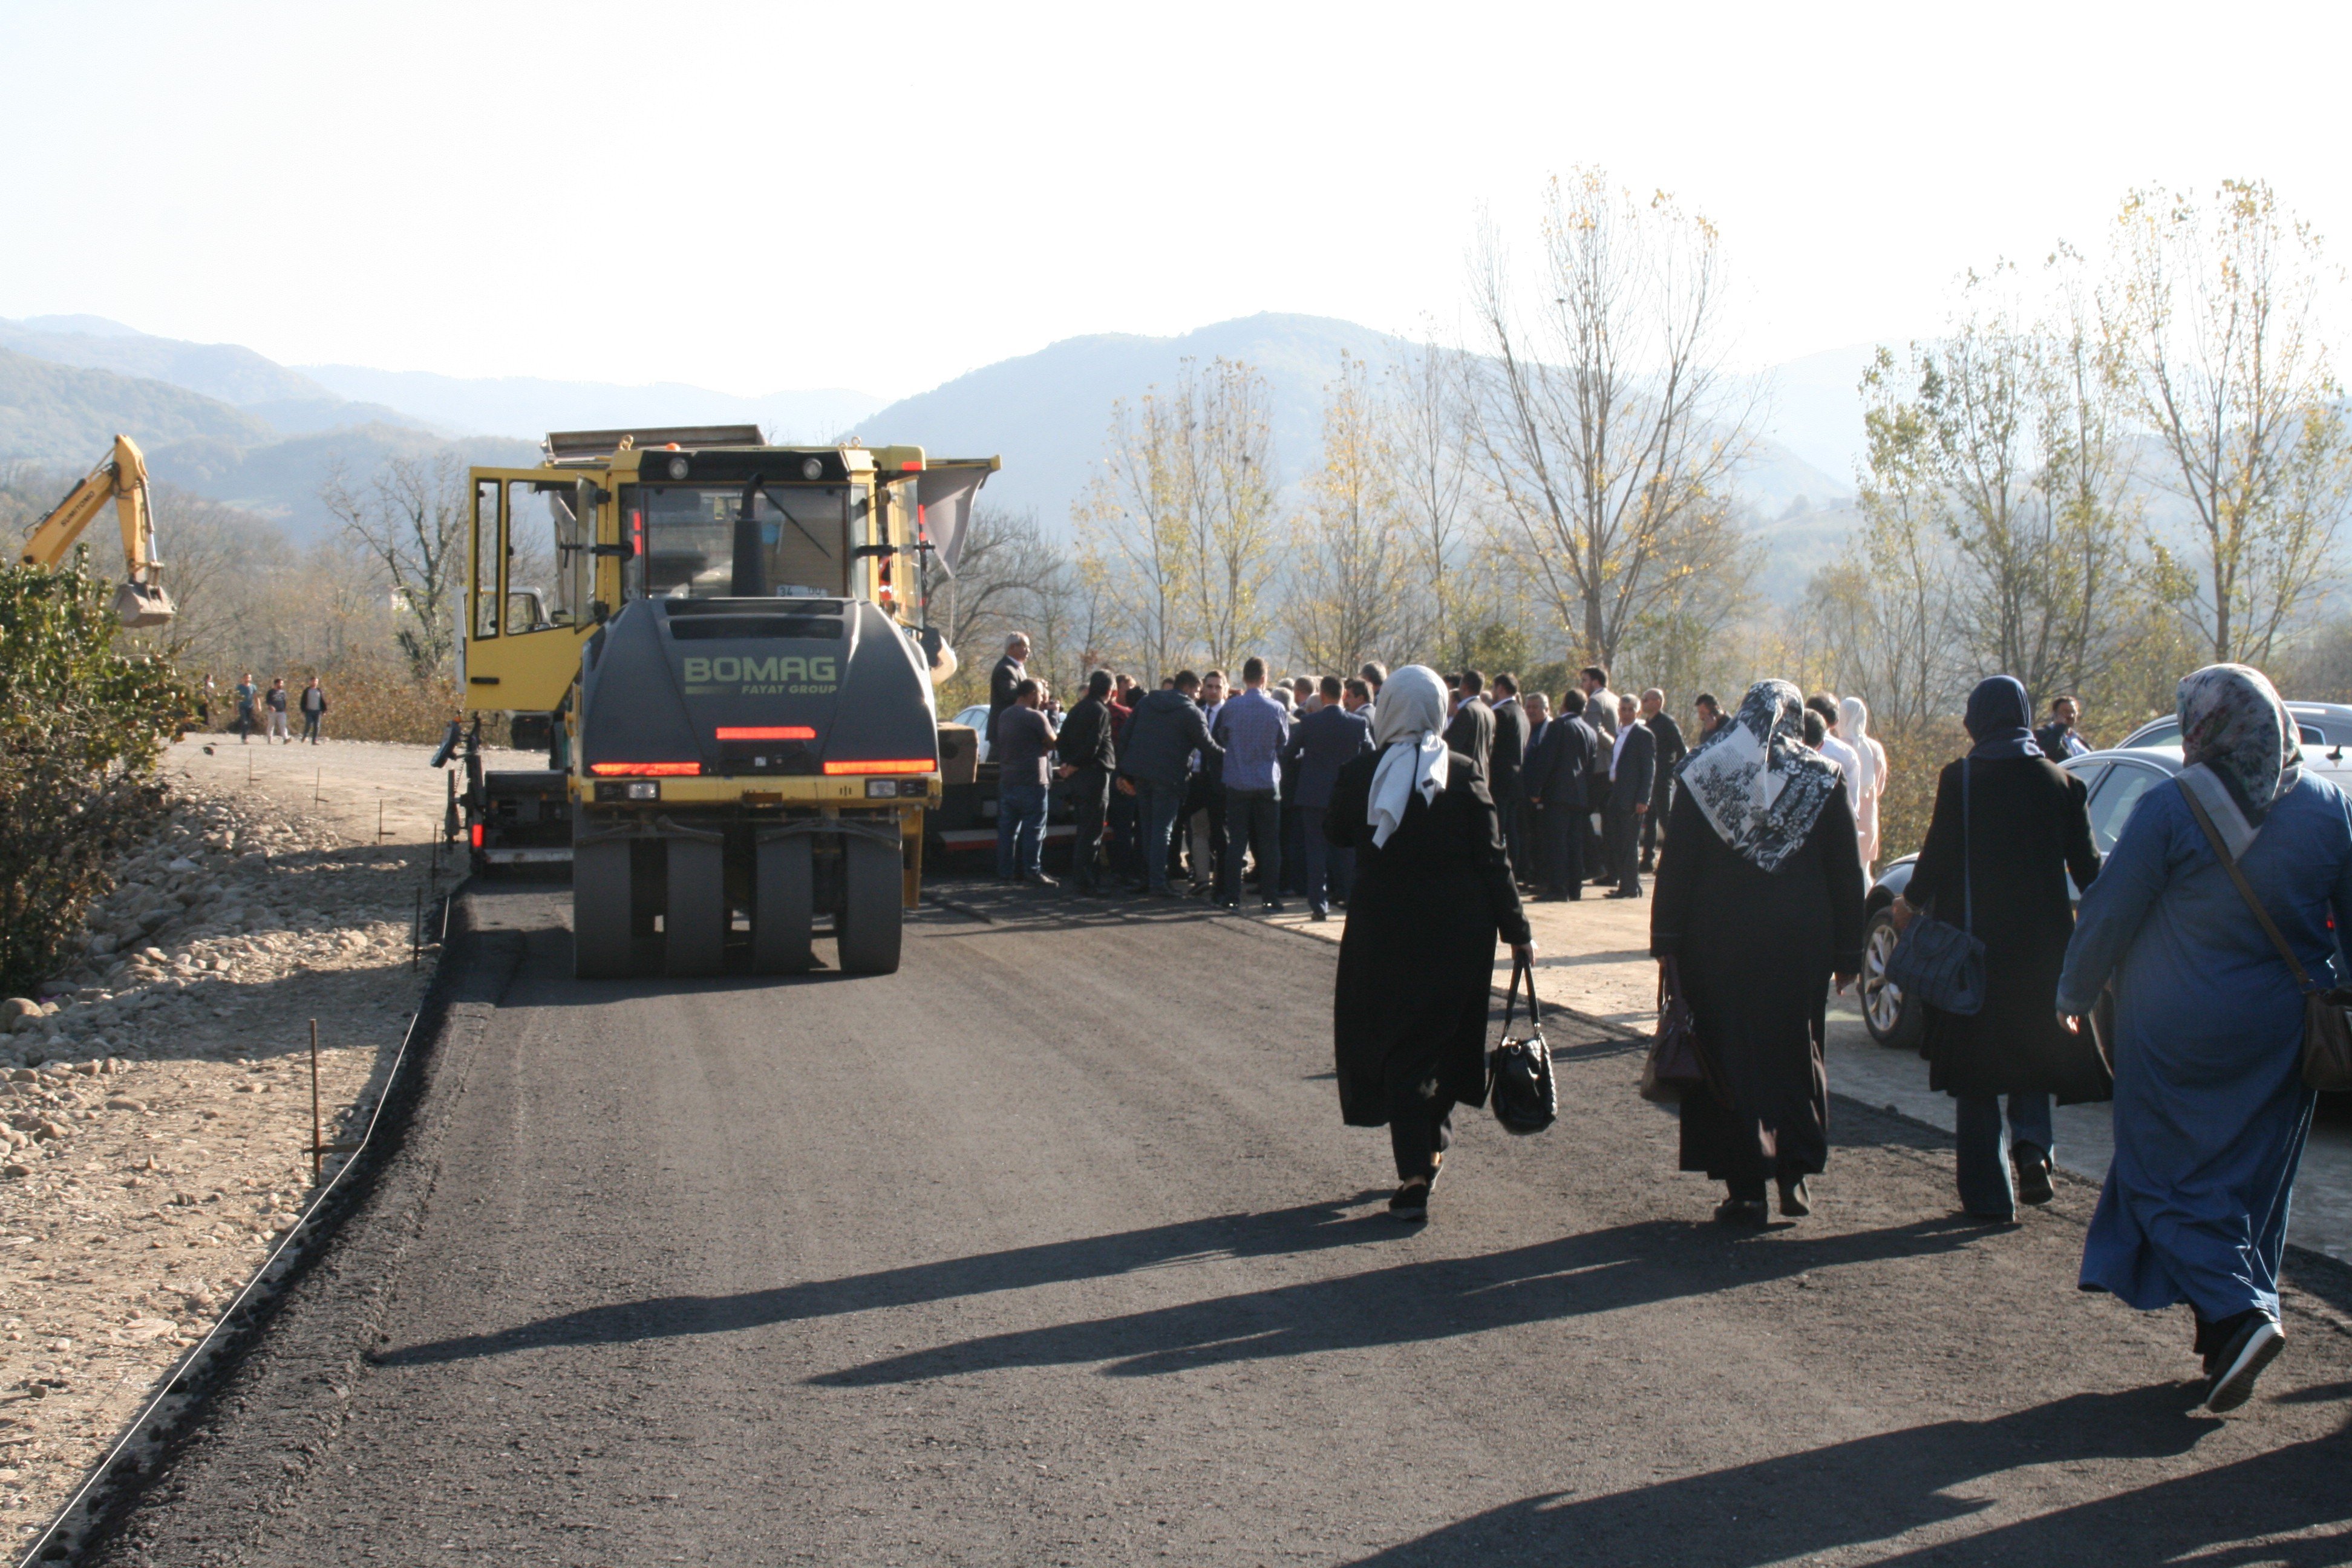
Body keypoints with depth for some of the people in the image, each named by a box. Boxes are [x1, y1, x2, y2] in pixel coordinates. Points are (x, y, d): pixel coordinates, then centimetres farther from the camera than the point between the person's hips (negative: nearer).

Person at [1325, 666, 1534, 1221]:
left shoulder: (1360, 774, -7)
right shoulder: (1465, 775, -6)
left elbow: (1335, 833, 11)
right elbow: (1492, 860, -5)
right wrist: (1517, 931, 0)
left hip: (1384, 934, -1)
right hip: (1458, 935, 1)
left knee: (1396, 1044, 5)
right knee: (1444, 1039, 18)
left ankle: (1415, 1177, -5)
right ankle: (1431, 1148, 31)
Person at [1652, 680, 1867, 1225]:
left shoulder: (1702, 774, -1)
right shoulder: (1822, 777, 0)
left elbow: (1676, 866, -3)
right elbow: (1846, 873, 2)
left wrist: (1667, 940, 1)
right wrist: (1848, 953, 7)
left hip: (1720, 940, -1)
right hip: (1801, 944, 1)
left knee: (1731, 1057, 4)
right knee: (1796, 1052, 15)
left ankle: (1746, 1188, 2)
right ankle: (1796, 1175, 14)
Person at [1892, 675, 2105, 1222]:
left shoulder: (1959, 780, -8)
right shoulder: (2061, 783, 0)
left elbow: (1937, 856, -8)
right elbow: (2087, 868, 2)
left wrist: (1910, 904, 10)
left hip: (1975, 944, -2)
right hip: (2041, 944, 3)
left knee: (1975, 1073, 7)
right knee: (2033, 1049, 21)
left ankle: (1989, 1193, 6)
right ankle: (2032, 1146, -3)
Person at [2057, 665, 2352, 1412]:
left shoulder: (2170, 811, -14)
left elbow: (2109, 915, -8)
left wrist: (2074, 994, 7)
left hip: (2183, 1038, -4)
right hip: (2283, 1035, 5)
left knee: (2169, 1178, 4)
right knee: (2251, 1180, 14)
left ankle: (2235, 1313, -15)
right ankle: (2234, 1338, 19)